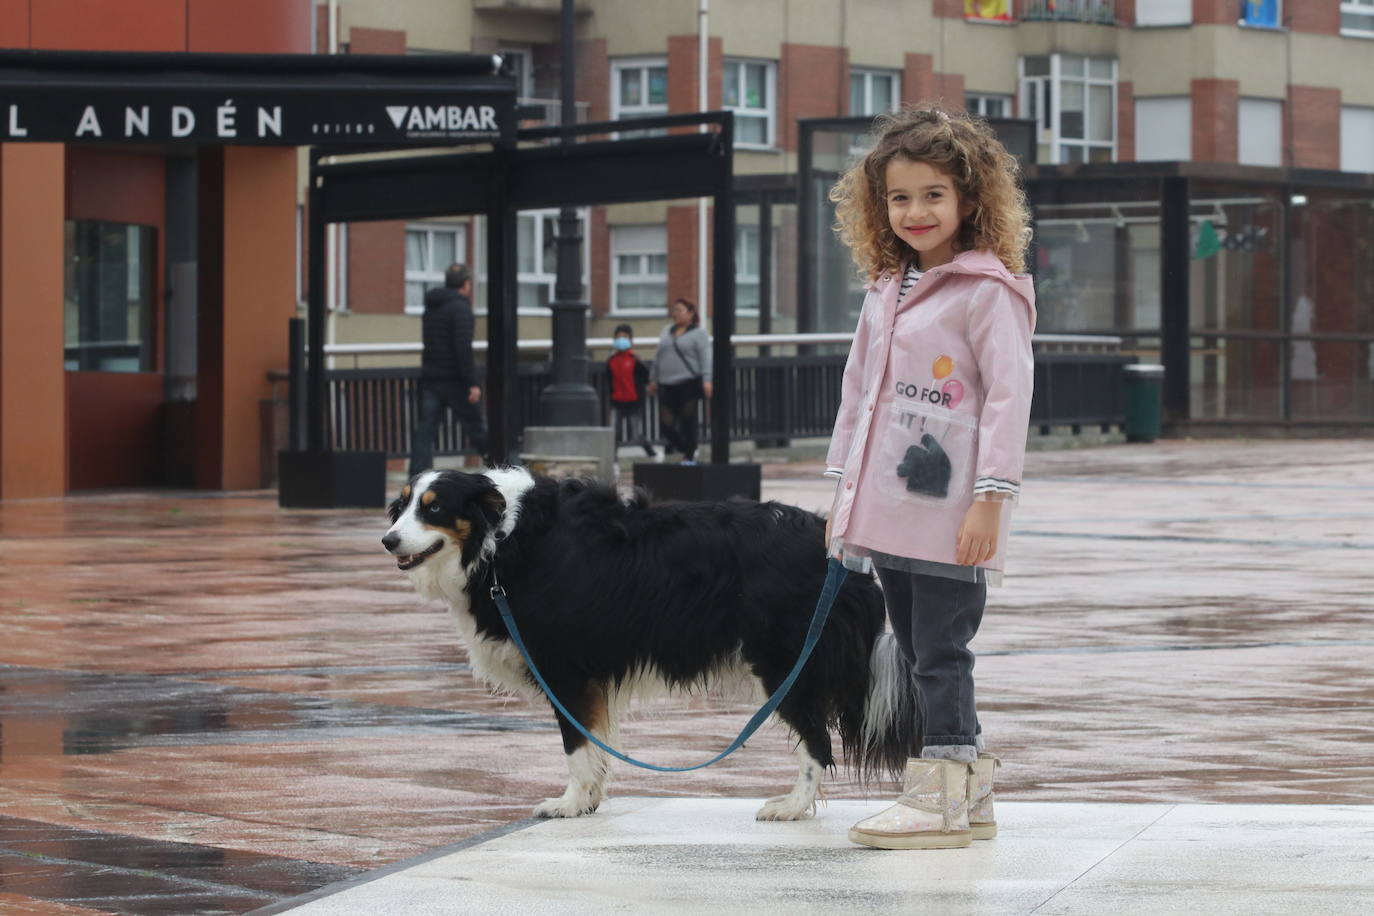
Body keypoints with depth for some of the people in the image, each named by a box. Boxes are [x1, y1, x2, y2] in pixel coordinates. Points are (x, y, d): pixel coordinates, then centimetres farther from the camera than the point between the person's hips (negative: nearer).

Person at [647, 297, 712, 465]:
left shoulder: (698, 334, 0)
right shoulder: (667, 332, 18)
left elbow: (705, 358, -9)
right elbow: (658, 358, 23)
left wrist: (706, 380, -19)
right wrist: (653, 379, 21)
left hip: (689, 384, -6)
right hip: (667, 386, 6)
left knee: (688, 423, -4)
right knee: (666, 424, -1)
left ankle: (689, 457, 7)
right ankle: (688, 451, 18)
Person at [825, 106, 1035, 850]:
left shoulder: (988, 291, -8)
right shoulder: (884, 292, 15)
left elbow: (1008, 396, -13)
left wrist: (992, 498, -18)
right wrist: (842, 490, 18)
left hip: (949, 515, -8)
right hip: (885, 510, 8)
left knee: (940, 655, -5)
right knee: (917, 653, 12)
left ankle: (942, 796, 1)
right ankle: (968, 790, 20)